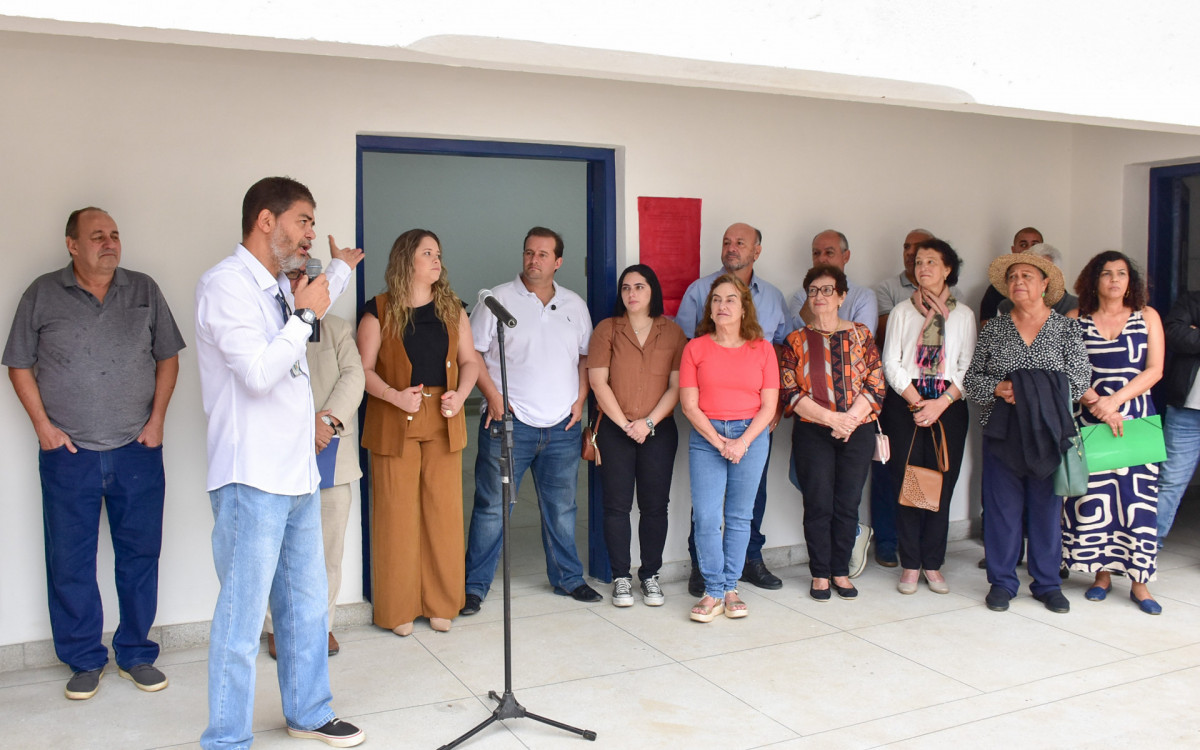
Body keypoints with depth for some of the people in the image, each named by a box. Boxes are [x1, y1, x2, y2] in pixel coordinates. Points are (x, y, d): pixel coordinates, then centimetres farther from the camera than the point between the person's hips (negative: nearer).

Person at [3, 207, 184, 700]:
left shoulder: (144, 291, 6)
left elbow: (167, 358, 9)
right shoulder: (42, 295, 2)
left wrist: (157, 418, 0)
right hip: (68, 453, -1)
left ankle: (135, 654, 21)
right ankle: (84, 662, 19)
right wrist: (43, 425, -3)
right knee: (70, 561, 4)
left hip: (137, 451, 1)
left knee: (140, 554, 7)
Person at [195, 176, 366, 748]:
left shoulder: (279, 287, 14)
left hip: (298, 474, 9)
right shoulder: (225, 284, -12)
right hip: (253, 480, -9)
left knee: (307, 604, 17)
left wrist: (340, 267, 46)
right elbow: (259, 372, -21)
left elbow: (319, 306, 39)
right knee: (242, 619, -1)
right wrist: (304, 314, -11)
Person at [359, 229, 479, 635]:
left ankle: (441, 605, 17)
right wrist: (395, 396, -18)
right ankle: (398, 609, 12)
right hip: (394, 425, -3)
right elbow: (364, 369, -3)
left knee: (444, 510, 5)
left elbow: (470, 360, 13)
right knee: (396, 515, 0)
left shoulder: (451, 308, 12)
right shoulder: (379, 311, 0)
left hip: (443, 424, 4)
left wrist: (460, 395, -4)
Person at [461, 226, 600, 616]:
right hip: (508, 422, -3)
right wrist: (493, 396, -11)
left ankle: (568, 578, 28)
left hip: (562, 426, 4)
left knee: (561, 507, 13)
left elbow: (586, 356, 18)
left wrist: (580, 399, 5)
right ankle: (474, 586, 10)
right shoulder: (497, 300, -2)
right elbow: (472, 353, -3)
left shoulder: (575, 305, 11)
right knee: (492, 507, 0)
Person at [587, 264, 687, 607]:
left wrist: (649, 422, -11)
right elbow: (598, 381, -4)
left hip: (659, 431, 1)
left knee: (655, 505, 3)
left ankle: (650, 575, 16)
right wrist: (624, 423, -9)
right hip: (614, 429, -1)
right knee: (617, 505, 1)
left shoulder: (673, 333, 5)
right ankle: (621, 577, 11)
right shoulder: (607, 329, 3)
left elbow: (677, 386, -1)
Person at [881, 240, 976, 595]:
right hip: (904, 405, 0)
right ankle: (910, 565, 7)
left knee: (943, 485, 0)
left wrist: (940, 404, -11)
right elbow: (891, 363, 2)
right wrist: (917, 403, -8)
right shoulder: (902, 311, 8)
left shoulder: (963, 314, 9)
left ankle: (933, 564, 11)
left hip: (949, 406, 1)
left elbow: (968, 367, 2)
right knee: (906, 483, -2)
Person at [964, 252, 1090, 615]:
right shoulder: (994, 328, 8)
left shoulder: (1067, 328, 5)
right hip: (1002, 433, 1)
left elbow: (1079, 379, -4)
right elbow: (971, 377, 7)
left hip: (1049, 433, 0)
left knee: (1048, 507, 6)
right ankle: (1001, 582, 14)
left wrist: (1036, 392, -15)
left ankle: (1047, 583, 19)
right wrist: (998, 388, -12)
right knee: (1002, 506, 3)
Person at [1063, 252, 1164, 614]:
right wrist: (1094, 403, -14)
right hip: (1087, 419, 0)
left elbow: (1154, 370, 0)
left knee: (1136, 495, -4)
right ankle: (1102, 573, 11)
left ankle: (1139, 581, 2)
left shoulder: (1147, 317, 7)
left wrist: (1115, 400, -12)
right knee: (1092, 495, 0)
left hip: (1135, 417, 0)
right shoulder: (1075, 320, 7)